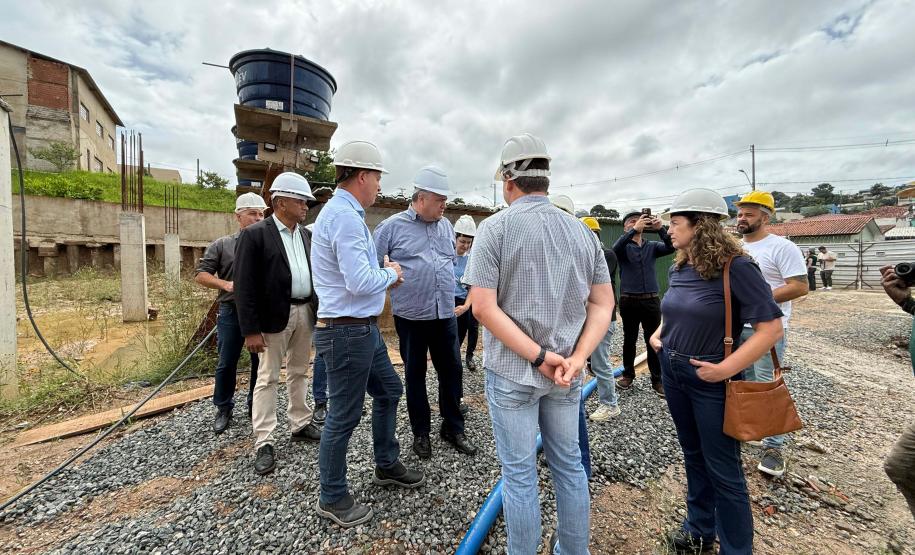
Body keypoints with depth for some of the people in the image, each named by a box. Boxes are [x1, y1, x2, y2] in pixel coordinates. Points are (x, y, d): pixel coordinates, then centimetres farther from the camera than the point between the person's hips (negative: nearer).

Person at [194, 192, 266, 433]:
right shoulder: (222, 245, 4)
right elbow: (200, 274, 3)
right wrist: (225, 284, -13)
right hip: (231, 312, 0)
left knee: (261, 363, 10)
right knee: (227, 363, 10)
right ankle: (223, 409, 29)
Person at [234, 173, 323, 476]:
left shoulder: (307, 235, 9)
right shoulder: (255, 234, -9)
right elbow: (244, 285, -12)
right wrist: (251, 330, -15)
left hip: (306, 312, 6)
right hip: (275, 316, -5)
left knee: (299, 373, 17)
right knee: (268, 378, 5)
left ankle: (300, 424, 32)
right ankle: (264, 443, 17)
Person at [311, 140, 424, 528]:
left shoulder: (344, 212, 13)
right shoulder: (345, 216, -20)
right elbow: (360, 283, -26)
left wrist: (384, 274, 6)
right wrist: (390, 273, -8)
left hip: (363, 328, 11)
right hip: (347, 332, -11)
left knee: (389, 391, 22)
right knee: (344, 416, 6)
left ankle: (386, 466, 42)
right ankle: (332, 498, 30)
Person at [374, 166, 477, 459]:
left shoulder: (446, 226, 10)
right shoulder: (392, 226, -6)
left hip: (445, 314, 4)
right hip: (411, 316, -4)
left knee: (452, 371, 11)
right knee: (414, 374, 12)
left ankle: (453, 428, 31)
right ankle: (421, 432, 31)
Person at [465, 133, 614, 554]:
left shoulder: (496, 227, -10)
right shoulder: (581, 230, 4)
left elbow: (484, 307, -18)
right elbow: (604, 303, 1)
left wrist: (539, 356, -15)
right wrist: (576, 359, -7)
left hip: (512, 371, -4)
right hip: (565, 373, 5)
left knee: (519, 474, 12)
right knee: (569, 464, 22)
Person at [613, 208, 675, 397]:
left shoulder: (652, 246, 9)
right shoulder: (624, 247, 1)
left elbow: (670, 247, -9)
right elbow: (615, 248, -22)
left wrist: (660, 229, -22)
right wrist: (635, 229, -30)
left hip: (651, 300, 2)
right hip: (629, 301, -2)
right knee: (629, 340, 11)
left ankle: (657, 379, 18)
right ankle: (628, 374, 26)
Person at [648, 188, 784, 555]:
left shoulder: (735, 267, -17)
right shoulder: (678, 268, 4)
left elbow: (771, 328, -19)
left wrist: (727, 368, -24)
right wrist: (658, 334, 3)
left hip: (711, 379, -7)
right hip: (672, 372, 7)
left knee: (722, 469, 8)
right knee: (693, 455, 21)